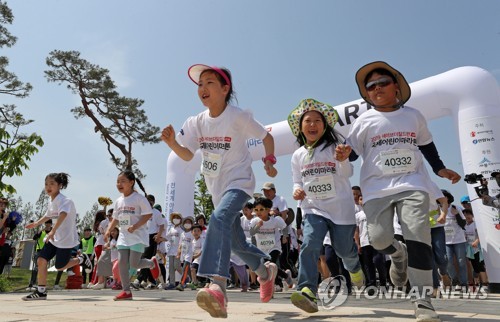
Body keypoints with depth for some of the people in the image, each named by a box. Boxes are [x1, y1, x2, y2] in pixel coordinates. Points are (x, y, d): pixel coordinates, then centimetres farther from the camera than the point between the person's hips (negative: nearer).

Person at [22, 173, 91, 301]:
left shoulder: (64, 200, -20)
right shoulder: (51, 201, 8)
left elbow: (63, 215, -40)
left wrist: (53, 231, -49)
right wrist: (36, 223, 24)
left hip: (66, 238, -8)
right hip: (54, 237, 8)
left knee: (60, 267, -2)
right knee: (41, 260, -1)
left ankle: (81, 258, 22)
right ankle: (41, 291, 10)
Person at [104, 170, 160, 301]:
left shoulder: (139, 198, -10)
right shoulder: (118, 201, 10)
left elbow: (148, 214, -15)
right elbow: (115, 219, 19)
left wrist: (135, 226, -23)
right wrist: (108, 231, 3)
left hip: (138, 236, -6)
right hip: (123, 236, 6)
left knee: (134, 264, -9)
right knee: (122, 263, 0)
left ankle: (152, 263, 23)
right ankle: (126, 291, 9)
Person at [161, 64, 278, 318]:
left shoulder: (238, 117, -13)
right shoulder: (197, 122, 1)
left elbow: (266, 137, 0)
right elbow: (187, 155, -2)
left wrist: (269, 161, -7)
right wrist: (172, 142, -19)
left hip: (239, 183, -6)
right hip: (217, 187, 7)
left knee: (219, 219, -35)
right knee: (235, 241, 15)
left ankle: (217, 287, -44)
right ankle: (265, 269, 42)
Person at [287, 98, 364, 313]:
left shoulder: (335, 146, -2)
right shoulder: (298, 155, 7)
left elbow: (347, 173, -11)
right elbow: (297, 181, 14)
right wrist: (297, 190, -9)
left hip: (341, 208, -1)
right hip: (313, 209, 2)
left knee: (344, 249, 13)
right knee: (309, 245, -21)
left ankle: (354, 268, 48)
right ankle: (307, 292, -24)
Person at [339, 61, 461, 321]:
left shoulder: (413, 115, 13)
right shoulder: (364, 121, 5)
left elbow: (426, 145, 26)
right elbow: (352, 150, 3)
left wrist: (439, 168, 18)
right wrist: (344, 154, -20)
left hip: (413, 185, 1)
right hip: (377, 189, -1)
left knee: (418, 236, -12)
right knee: (378, 239, -11)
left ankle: (422, 299, -4)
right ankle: (398, 254, 28)